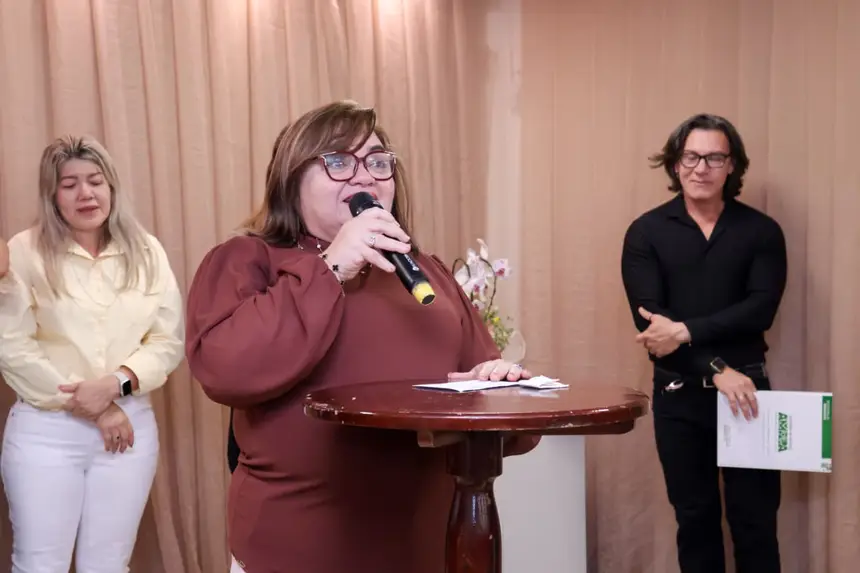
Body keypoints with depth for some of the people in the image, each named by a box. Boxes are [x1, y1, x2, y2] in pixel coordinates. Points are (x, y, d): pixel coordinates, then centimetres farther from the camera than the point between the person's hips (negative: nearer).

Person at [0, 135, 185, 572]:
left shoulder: (146, 252, 4)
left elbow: (170, 340, 2)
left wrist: (116, 383, -15)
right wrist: (92, 409, -12)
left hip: (130, 425, 3)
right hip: (45, 429, -2)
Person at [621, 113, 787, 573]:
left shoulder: (761, 231, 2)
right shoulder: (646, 233, 0)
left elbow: (761, 309, -11)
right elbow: (649, 322, -10)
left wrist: (686, 331, -21)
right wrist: (715, 369, -19)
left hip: (747, 388, 0)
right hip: (679, 394, 1)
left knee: (755, 518, 4)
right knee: (695, 518, 11)